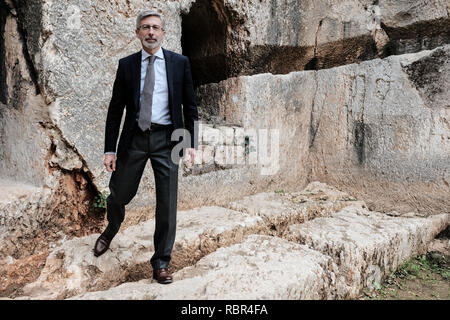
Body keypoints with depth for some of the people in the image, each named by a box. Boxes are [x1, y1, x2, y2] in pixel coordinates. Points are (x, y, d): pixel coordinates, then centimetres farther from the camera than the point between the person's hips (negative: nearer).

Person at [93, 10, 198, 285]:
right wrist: (110, 149, 2)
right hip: (134, 138, 2)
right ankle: (110, 232, 46)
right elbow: (115, 109, 6)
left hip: (166, 139, -1)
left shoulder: (180, 63, 4)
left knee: (167, 203, 0)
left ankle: (161, 262, 18)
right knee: (119, 195, 11)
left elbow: (190, 106, 4)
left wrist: (191, 143, -4)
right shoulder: (126, 65, 6)